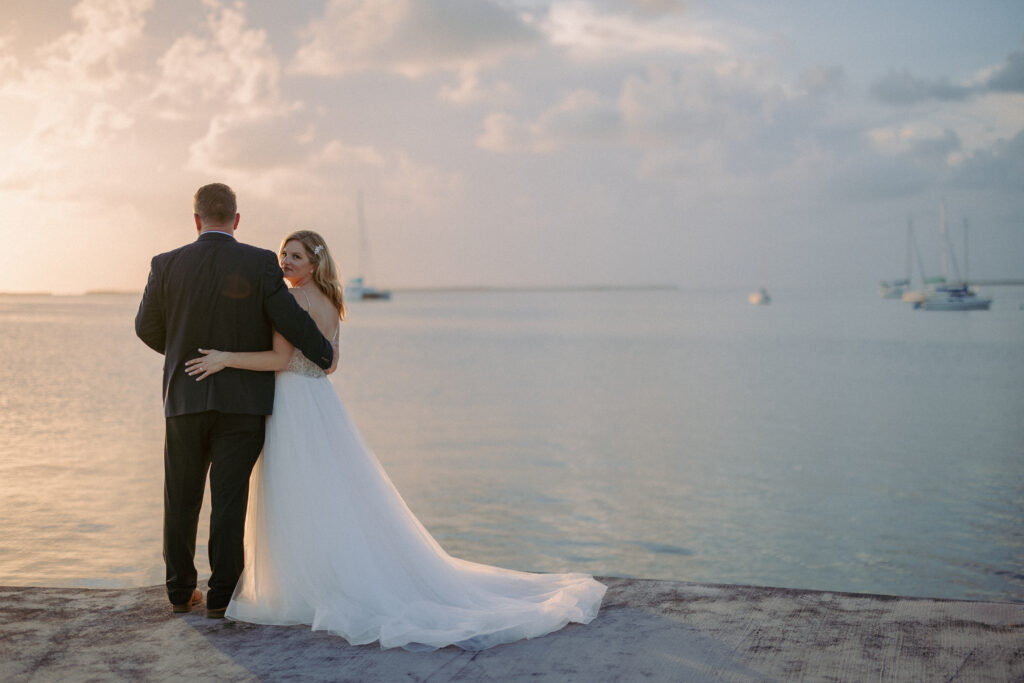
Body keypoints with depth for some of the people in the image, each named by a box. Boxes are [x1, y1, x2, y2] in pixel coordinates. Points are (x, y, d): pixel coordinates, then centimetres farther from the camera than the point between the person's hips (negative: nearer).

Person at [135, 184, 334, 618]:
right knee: (228, 500, 3)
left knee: (182, 500, 14)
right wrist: (325, 356, 8)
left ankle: (181, 592, 23)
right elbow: (292, 322, -10)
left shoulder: (167, 265, -2)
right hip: (242, 403, -2)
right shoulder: (260, 264, -8)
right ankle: (221, 596, 7)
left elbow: (148, 328, 7)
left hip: (184, 401, 2)